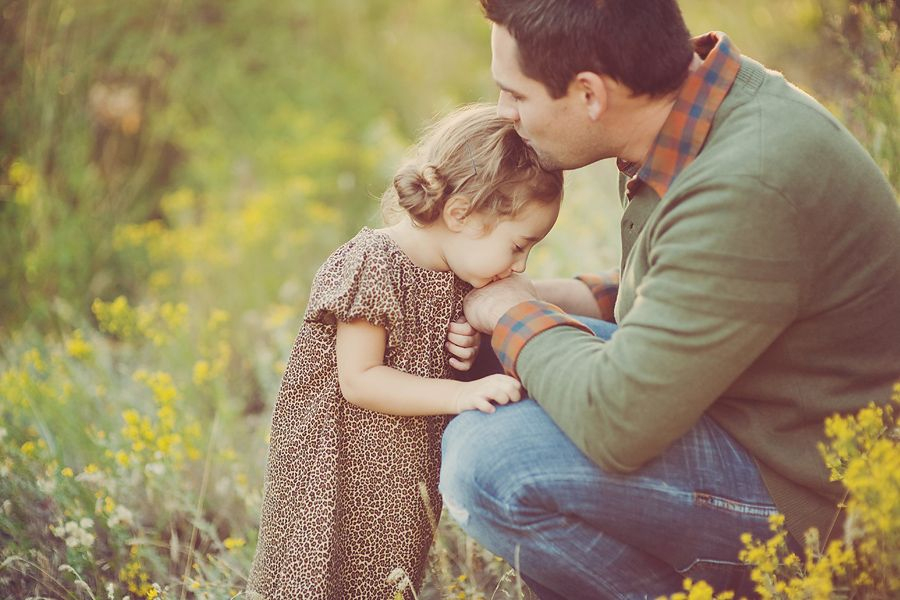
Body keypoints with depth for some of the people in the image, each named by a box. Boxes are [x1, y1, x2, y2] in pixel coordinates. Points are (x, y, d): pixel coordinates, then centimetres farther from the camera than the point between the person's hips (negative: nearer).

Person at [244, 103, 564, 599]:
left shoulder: (456, 276, 5)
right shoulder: (371, 267, -20)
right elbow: (358, 380, -23)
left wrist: (465, 353, -5)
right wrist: (459, 393, -29)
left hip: (406, 475, 8)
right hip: (339, 471, -8)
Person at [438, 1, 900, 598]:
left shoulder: (744, 191, -31)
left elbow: (617, 422, -30)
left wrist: (515, 315, -12)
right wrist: (555, 300, 3)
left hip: (799, 495, -10)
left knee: (488, 465, -24)